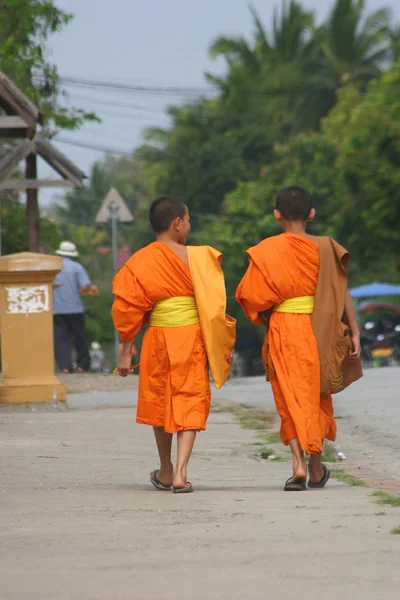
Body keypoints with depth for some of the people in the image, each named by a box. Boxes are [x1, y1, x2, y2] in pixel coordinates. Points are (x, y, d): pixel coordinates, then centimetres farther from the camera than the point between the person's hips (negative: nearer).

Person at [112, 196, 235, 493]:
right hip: (192, 336, -2)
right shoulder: (197, 257, -6)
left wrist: (126, 353, 4)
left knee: (160, 401, 17)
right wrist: (223, 344, 5)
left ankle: (166, 472, 30)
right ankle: (181, 473, -12)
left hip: (158, 338, 2)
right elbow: (213, 304, -4)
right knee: (189, 402, 4)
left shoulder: (139, 263, -2)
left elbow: (128, 310, -2)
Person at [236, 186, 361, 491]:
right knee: (316, 397, 15)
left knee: (290, 398, 4)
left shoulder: (266, 251, -4)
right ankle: (316, 470, 23)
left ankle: (299, 464, -14)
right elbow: (343, 292, -3)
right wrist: (354, 332, 0)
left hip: (282, 329, -1)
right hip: (317, 331, 1)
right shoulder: (325, 248, -1)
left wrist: (265, 316, 12)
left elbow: (249, 295, -6)